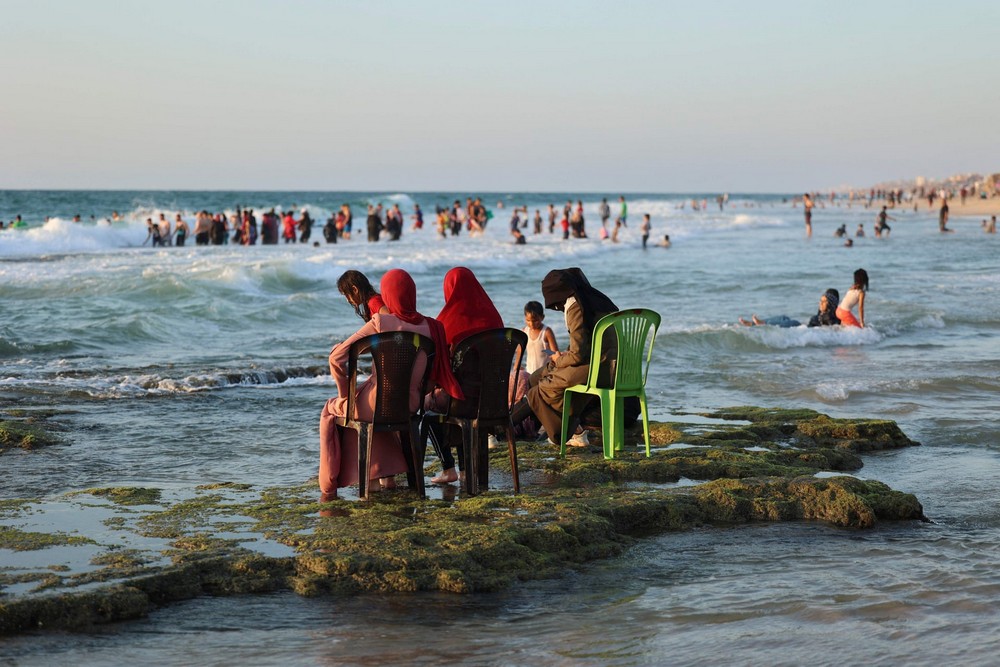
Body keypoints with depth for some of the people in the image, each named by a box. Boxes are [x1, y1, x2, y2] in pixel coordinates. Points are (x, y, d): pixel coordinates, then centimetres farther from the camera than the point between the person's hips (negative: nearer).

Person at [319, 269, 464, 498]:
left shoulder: (380, 322, -13)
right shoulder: (431, 327, -2)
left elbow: (337, 357, -14)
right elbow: (437, 372, 6)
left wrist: (345, 394, -1)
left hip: (377, 401, -4)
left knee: (331, 410, 27)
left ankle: (329, 488, 29)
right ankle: (387, 476, 40)